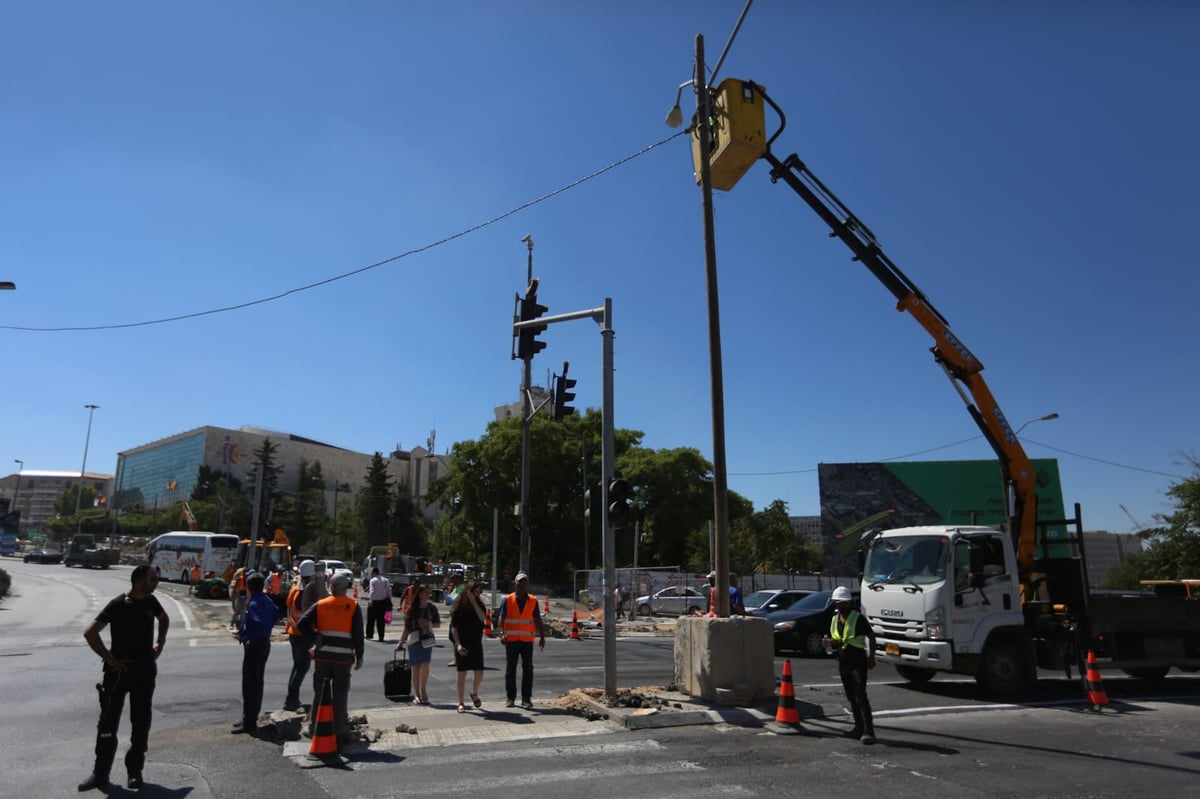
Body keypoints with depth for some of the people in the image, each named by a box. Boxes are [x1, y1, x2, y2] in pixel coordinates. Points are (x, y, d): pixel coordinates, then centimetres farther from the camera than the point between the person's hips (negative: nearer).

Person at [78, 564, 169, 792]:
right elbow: (90, 633, -18)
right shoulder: (118, 605, -14)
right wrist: (109, 658, -17)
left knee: (141, 722, 8)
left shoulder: (150, 601, 3)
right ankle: (100, 774, 12)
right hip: (120, 669, -5)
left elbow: (164, 619, 24)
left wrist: (160, 643, 13)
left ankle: (135, 772, 18)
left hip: (146, 668, 5)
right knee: (108, 721, 1)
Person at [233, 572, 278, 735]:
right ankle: (250, 719, 29)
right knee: (256, 683, 17)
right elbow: (276, 613, 22)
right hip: (264, 644, 10)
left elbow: (261, 623, -34)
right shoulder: (266, 599, 8)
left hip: (255, 647, -10)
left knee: (250, 685, -3)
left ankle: (249, 723, 2)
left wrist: (251, 640, -22)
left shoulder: (254, 603, -20)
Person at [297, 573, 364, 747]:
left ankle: (315, 727, 23)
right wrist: (359, 656, -1)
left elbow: (303, 623, -4)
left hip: (322, 655, 2)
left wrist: (316, 636, 6)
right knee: (340, 694, 5)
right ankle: (338, 731, 8)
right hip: (343, 656, -2)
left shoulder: (321, 605, 4)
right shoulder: (353, 606, -3)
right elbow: (358, 633, -6)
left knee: (319, 692, 15)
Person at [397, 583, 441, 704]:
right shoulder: (412, 608, 3)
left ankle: (423, 689, 3)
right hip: (413, 639, 0)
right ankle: (417, 695, 13)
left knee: (425, 665, -16)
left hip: (427, 639, 0)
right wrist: (401, 642, 9)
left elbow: (438, 624, 10)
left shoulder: (431, 608, 4)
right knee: (416, 667, 3)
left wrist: (429, 624, -9)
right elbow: (407, 626, 9)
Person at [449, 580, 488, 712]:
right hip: (462, 644, -3)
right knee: (462, 674, 2)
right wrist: (458, 644, -15)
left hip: (476, 643, 3)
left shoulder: (479, 604, 4)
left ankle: (474, 693, 30)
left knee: (479, 673, 2)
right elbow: (454, 627, -6)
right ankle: (461, 703, 13)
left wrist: (474, 601, -18)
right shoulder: (459, 607, -6)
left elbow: (483, 617, -16)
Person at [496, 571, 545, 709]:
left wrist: (542, 637, 4)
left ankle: (526, 699, 6)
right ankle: (510, 698, 15)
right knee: (510, 670, 5)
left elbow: (537, 620, 9)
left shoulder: (533, 601, 7)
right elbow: (502, 618, -2)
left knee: (528, 669, 0)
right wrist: (502, 633, -16)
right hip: (511, 640, -1)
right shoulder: (507, 600, 2)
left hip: (527, 640, 1)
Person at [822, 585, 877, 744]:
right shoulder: (834, 620, 11)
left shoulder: (858, 618, -9)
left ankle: (868, 731, -13)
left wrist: (871, 657, -13)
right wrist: (830, 642, -3)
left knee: (861, 696, -13)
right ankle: (859, 728, 21)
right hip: (843, 663, 7)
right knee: (851, 697, 12)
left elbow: (871, 636, -6)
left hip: (858, 662, -7)